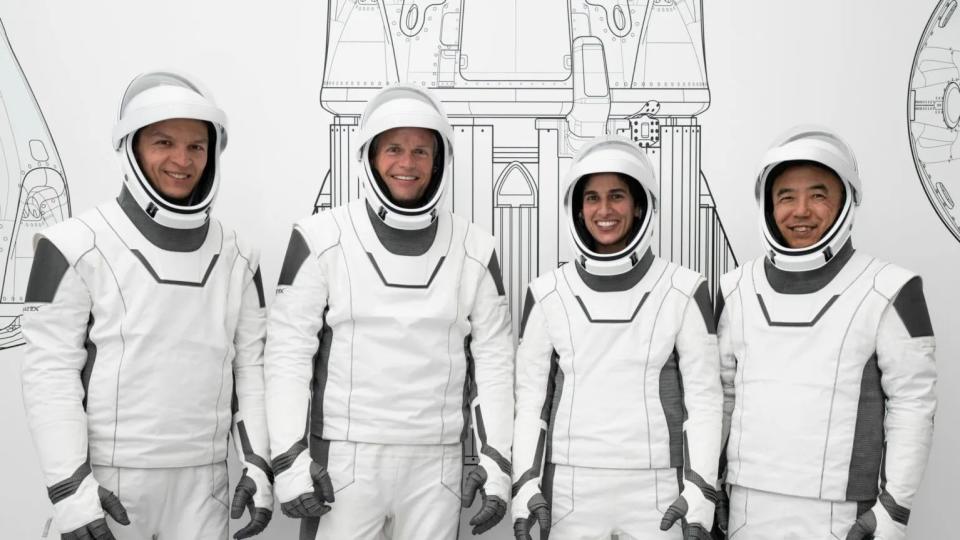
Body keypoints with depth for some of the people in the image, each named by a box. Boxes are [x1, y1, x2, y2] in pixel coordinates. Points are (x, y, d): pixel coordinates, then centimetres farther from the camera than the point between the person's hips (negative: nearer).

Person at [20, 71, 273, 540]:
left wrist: (258, 463, 2)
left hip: (203, 480, 4)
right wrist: (68, 486, -14)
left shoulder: (237, 258, 7)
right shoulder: (77, 248, -7)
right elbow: (50, 372, -9)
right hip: (108, 479, -3)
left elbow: (250, 365, 8)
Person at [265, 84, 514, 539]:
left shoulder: (474, 251, 4)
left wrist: (496, 460, 0)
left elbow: (493, 360, 5)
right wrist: (290, 458, -10)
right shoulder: (321, 241, -4)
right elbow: (289, 350, -5)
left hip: (436, 467, 3)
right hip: (344, 462, -2)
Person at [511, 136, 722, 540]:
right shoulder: (547, 294, 2)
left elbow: (704, 397, -1)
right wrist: (526, 484, -3)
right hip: (570, 489, 1)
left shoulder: (684, 292, -2)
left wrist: (699, 491, -6)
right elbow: (531, 398, 4)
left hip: (657, 490, -1)